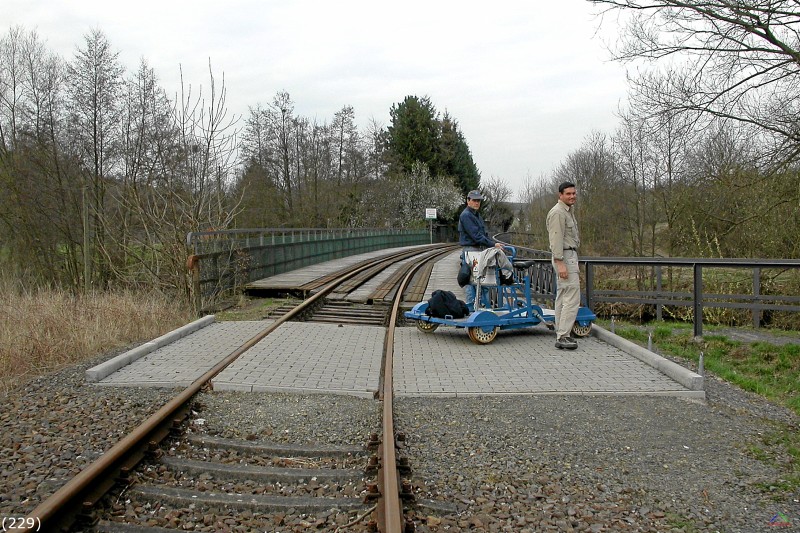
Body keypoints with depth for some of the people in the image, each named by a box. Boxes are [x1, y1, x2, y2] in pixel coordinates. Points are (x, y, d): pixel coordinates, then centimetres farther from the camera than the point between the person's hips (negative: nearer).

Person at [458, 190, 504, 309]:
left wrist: (495, 242, 5)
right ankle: (471, 306, -3)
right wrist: (493, 244, -17)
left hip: (481, 250, 9)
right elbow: (476, 235, -17)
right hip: (470, 250, -9)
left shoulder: (477, 215, 20)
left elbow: (484, 234, 21)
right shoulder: (465, 215, -11)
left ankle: (485, 305, 16)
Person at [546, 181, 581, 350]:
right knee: (572, 298, -13)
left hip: (570, 256, 11)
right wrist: (560, 263, -27)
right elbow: (556, 239, -21)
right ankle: (563, 337, -13)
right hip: (564, 257, -11)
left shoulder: (569, 211, 20)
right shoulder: (557, 213, -14)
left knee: (562, 297, 11)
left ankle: (561, 334, 16)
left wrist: (575, 267, 23)